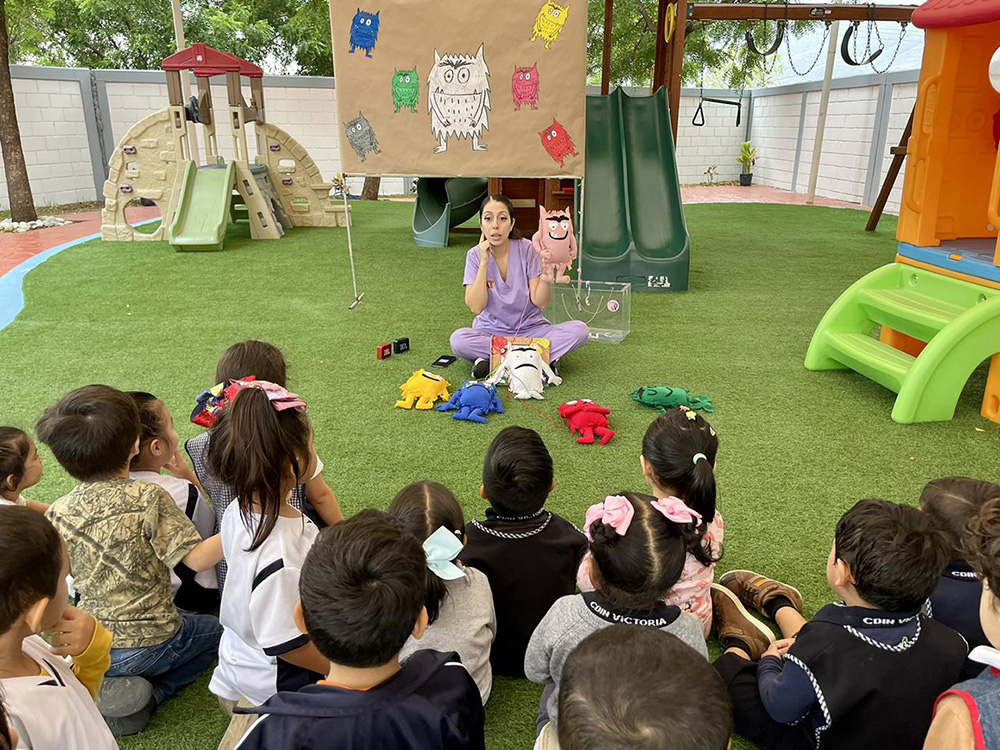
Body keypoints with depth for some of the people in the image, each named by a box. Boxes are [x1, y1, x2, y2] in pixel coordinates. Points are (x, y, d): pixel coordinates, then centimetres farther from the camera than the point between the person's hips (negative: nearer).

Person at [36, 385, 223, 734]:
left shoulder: (58, 513, -9)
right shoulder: (149, 498, -23)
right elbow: (197, 559, -26)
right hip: (150, 645, -5)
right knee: (215, 629, 23)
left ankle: (124, 690, 11)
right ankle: (147, 694, 5)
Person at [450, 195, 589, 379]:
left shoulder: (527, 249, -8)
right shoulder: (475, 255, -5)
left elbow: (540, 302, -9)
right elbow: (476, 307, -15)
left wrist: (546, 279, -29)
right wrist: (484, 263, -18)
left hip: (530, 329, 0)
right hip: (491, 331, 0)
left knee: (579, 330, -24)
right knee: (458, 340, -32)